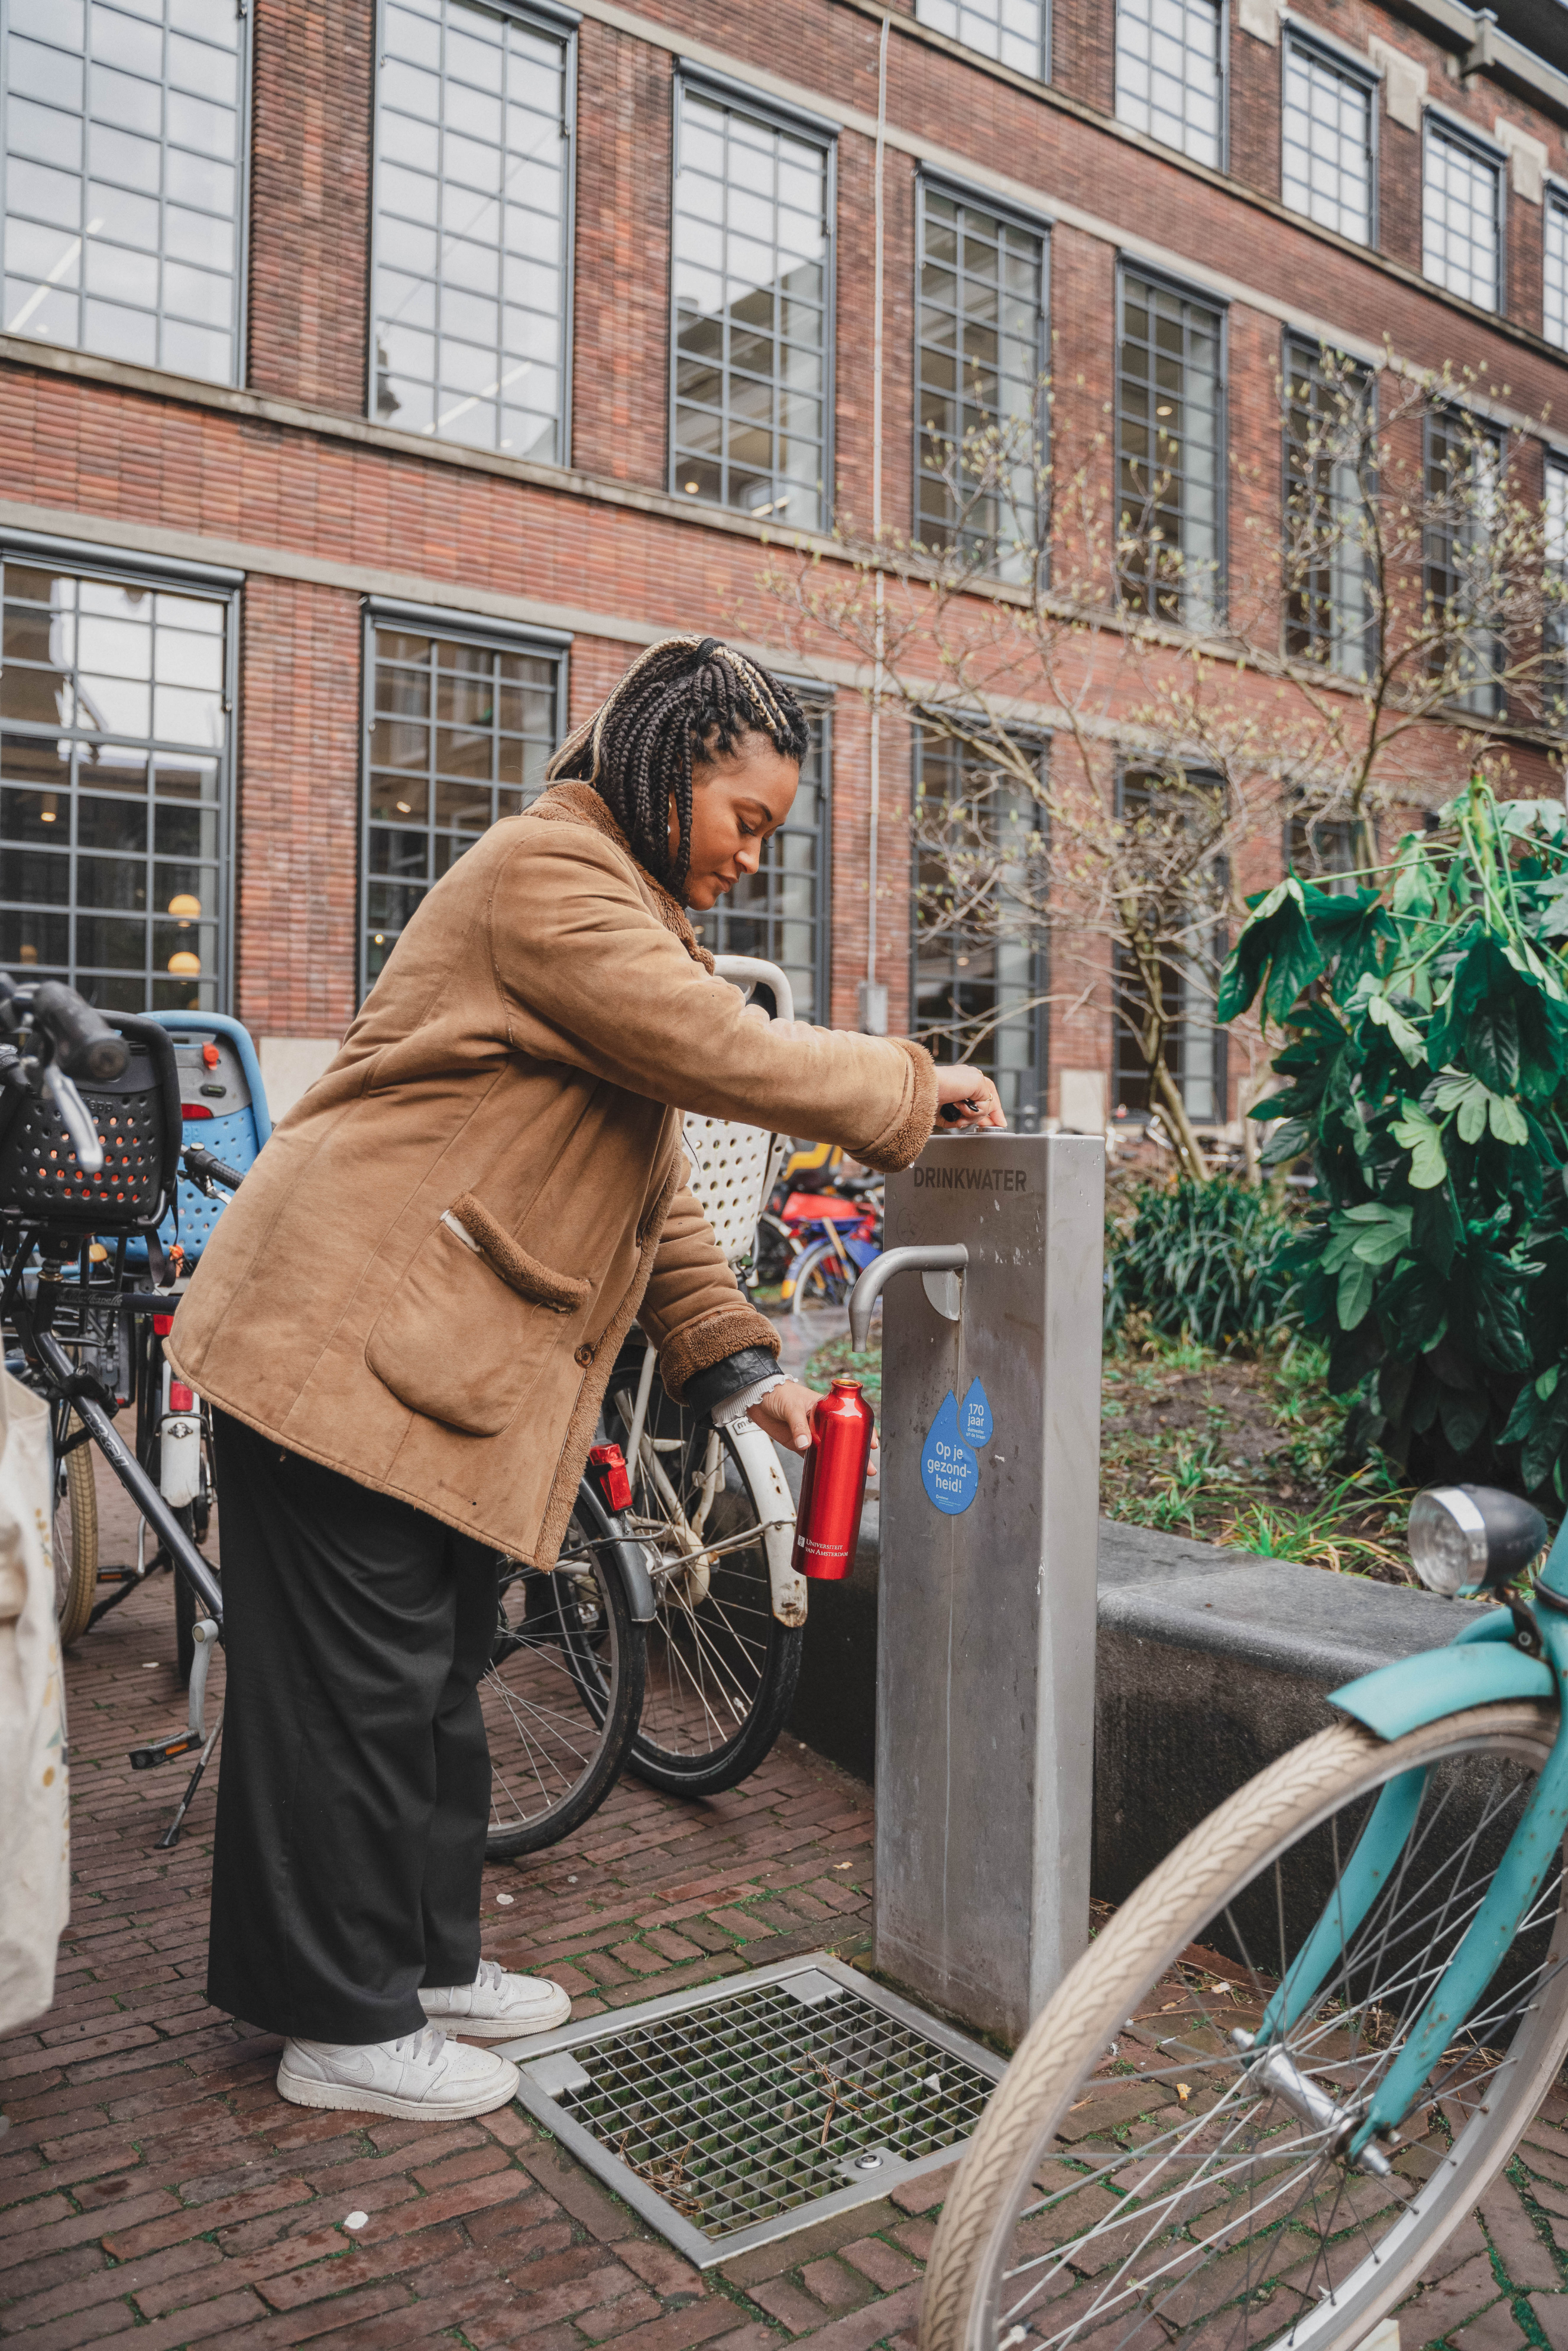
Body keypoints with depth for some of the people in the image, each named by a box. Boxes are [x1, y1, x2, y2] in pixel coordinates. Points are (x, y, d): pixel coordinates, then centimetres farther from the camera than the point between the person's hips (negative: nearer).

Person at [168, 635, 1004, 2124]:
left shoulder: (618, 909, 22)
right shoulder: (547, 872, -12)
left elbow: (651, 1179, 18)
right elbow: (725, 1057, -23)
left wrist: (735, 1362, 8)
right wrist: (913, 1087, -8)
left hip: (443, 1360, 10)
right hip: (350, 1338, -10)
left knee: (436, 1677, 17)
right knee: (359, 1682, 0)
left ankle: (426, 1959, 31)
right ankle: (345, 2026, 15)